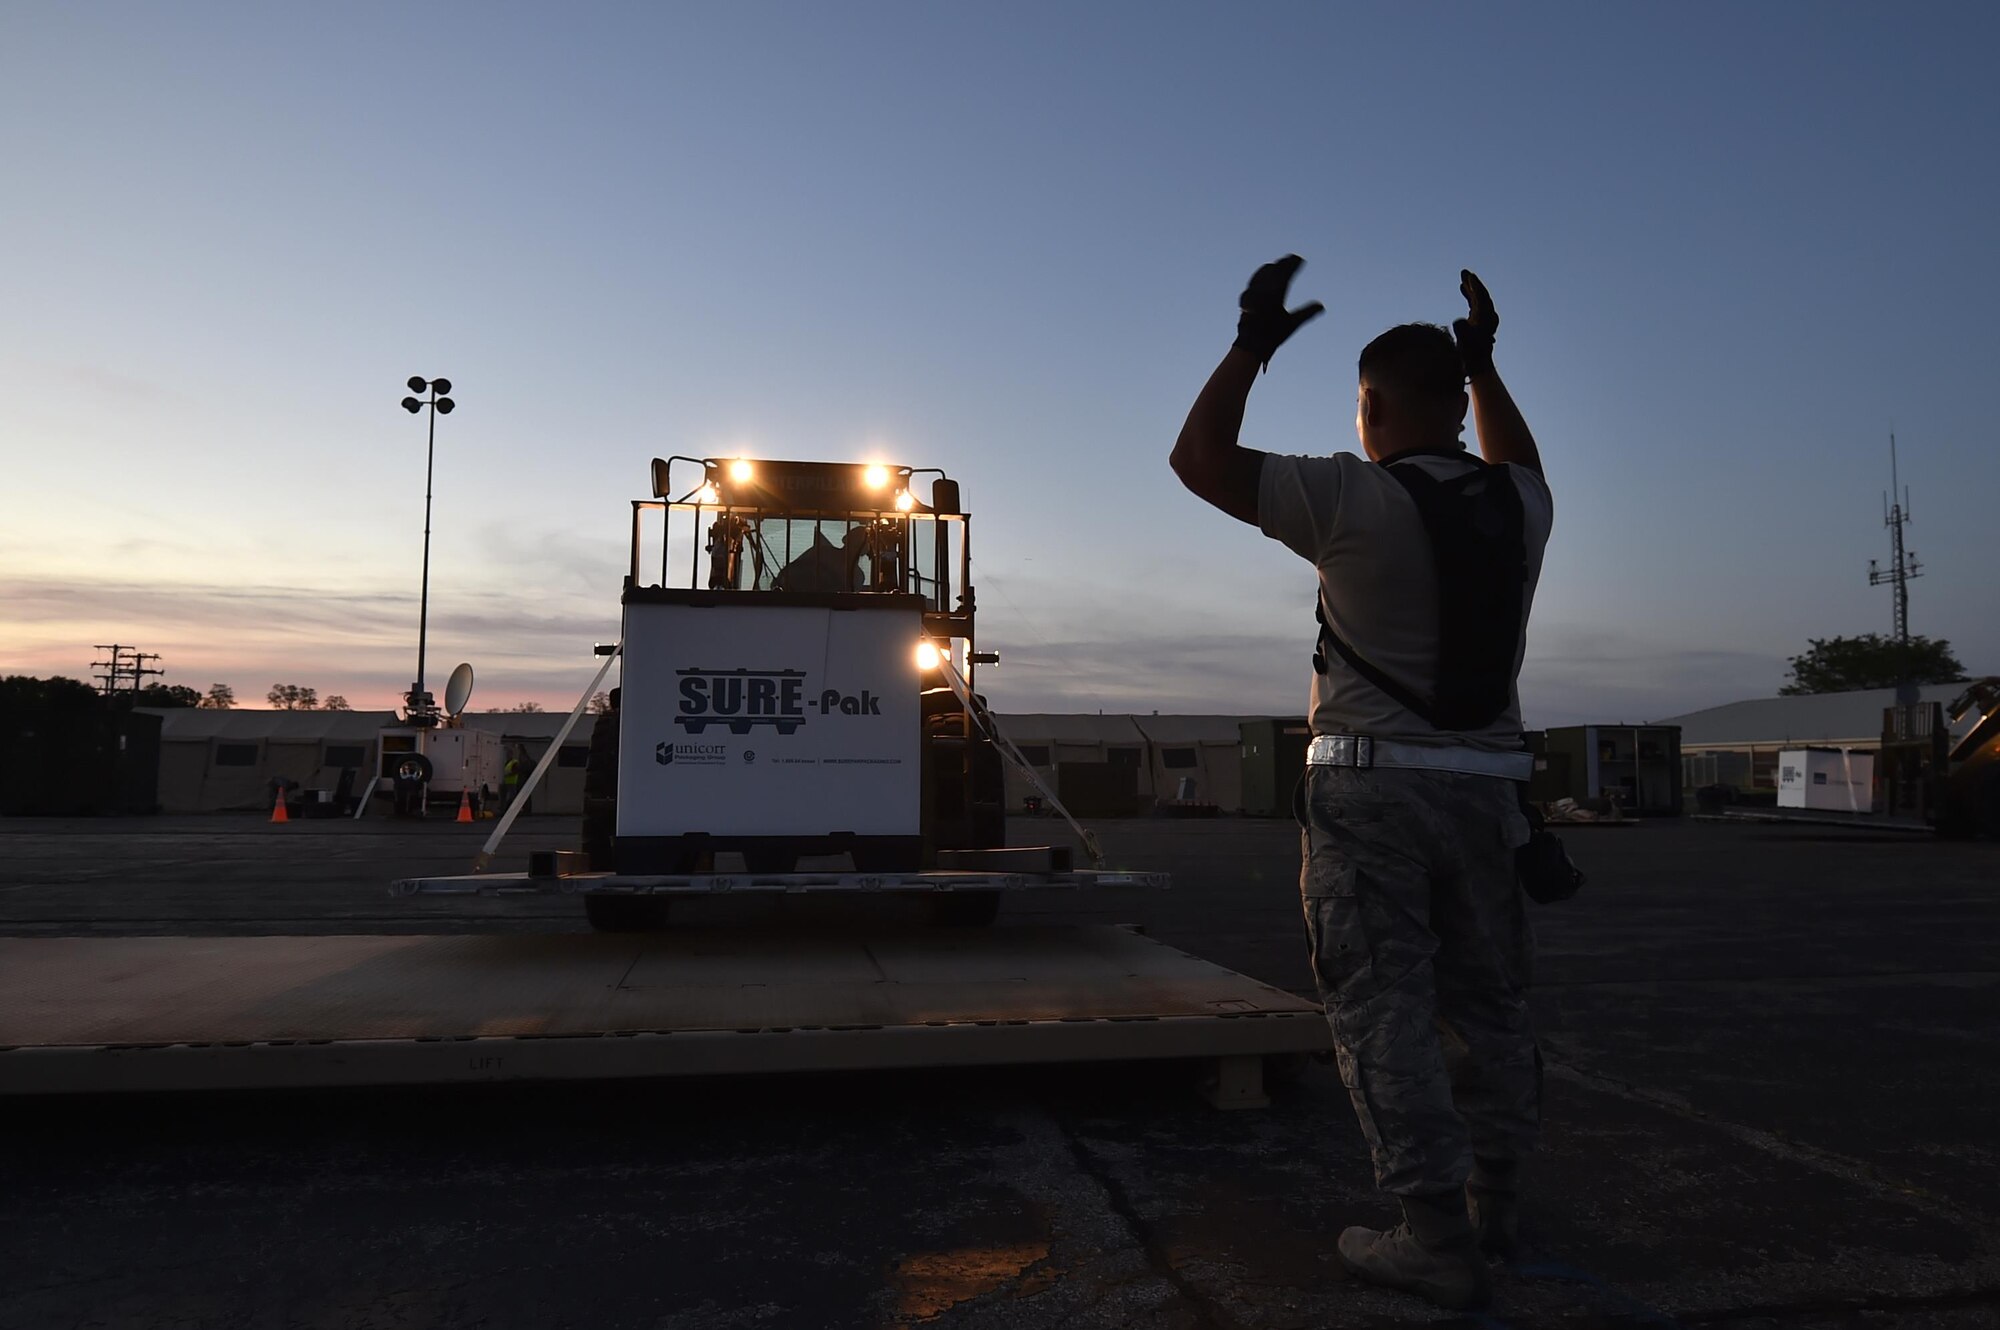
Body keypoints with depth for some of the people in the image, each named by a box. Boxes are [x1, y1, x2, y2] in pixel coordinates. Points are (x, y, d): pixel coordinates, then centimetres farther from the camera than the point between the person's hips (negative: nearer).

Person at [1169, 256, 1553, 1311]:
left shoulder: (1355, 498, -12)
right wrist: (1484, 364, 33)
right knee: (1487, 1002, 16)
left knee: (1384, 1010, 0)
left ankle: (1438, 1241, 2)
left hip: (1371, 786, -6)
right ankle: (1492, 1207, 30)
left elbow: (1200, 457, -6)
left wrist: (1252, 342, 3)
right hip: (1485, 784, 7)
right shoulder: (1517, 504, 6)